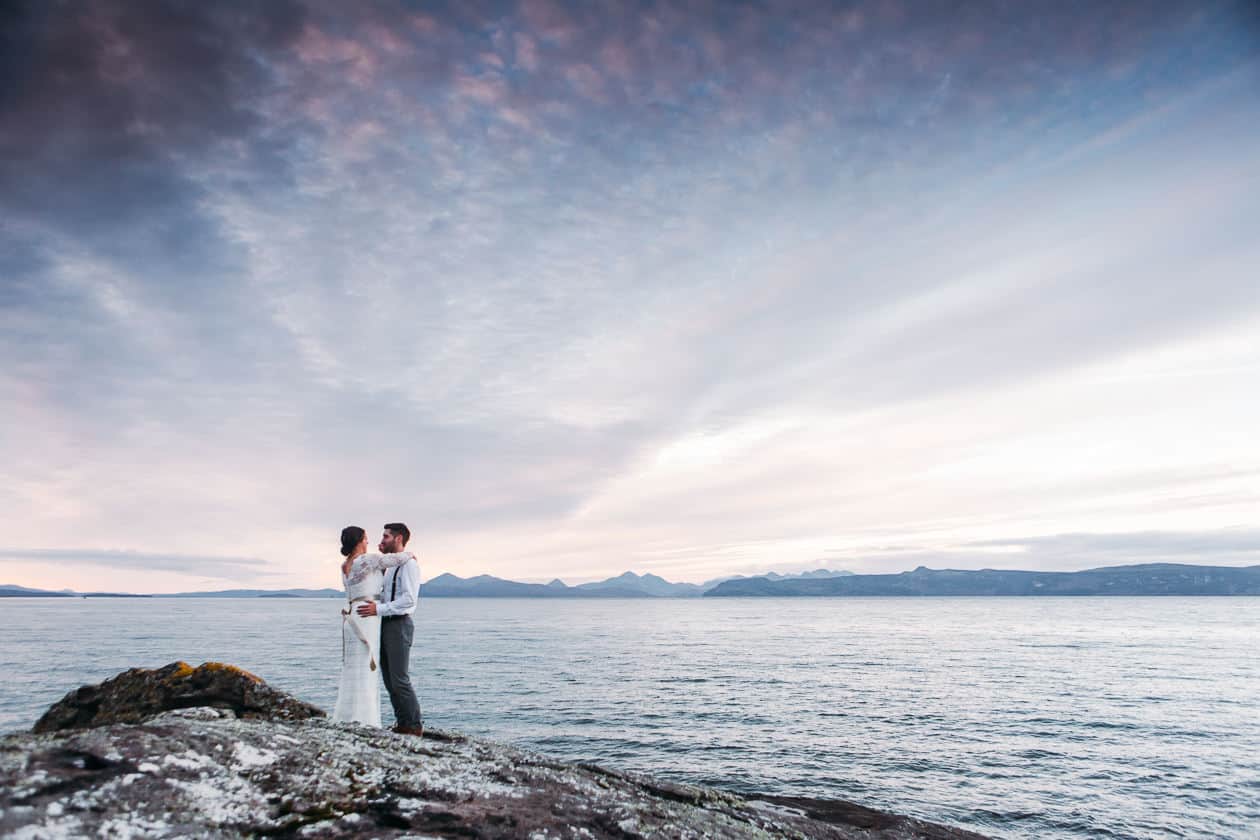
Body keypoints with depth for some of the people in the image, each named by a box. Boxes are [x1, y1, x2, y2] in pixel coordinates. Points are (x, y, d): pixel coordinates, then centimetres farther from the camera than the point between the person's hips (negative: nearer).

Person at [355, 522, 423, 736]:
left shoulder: (409, 564, -11)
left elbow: (409, 599, -20)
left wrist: (379, 609, -23)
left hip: (399, 625, -9)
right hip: (385, 625, 10)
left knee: (400, 680, -7)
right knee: (389, 679, 11)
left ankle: (414, 726, 2)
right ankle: (402, 723, 19)